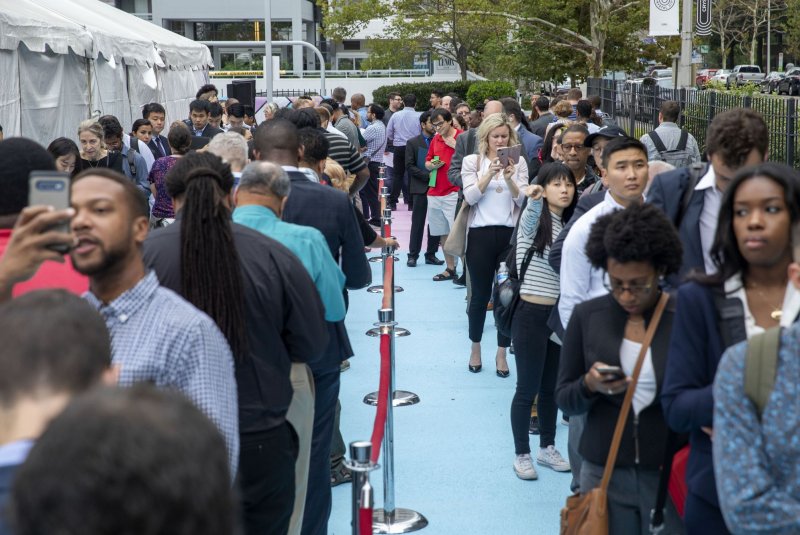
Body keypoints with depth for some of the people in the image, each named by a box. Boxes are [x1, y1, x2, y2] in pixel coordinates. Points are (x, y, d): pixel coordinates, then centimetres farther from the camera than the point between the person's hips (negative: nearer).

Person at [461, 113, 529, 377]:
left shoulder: (519, 163, 6)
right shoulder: (472, 161, 4)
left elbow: (522, 199, -1)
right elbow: (470, 197, -7)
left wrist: (509, 178, -18)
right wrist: (490, 173, -18)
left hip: (510, 234, 1)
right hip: (481, 234, -1)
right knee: (481, 294, 7)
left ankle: (502, 353, 12)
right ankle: (475, 348, 24)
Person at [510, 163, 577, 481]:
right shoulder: (533, 219, -8)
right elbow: (531, 218, -33)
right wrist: (534, 200, -56)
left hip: (560, 315, 6)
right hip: (531, 315, -6)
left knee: (551, 387, 15)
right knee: (527, 389, 0)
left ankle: (547, 448, 28)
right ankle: (522, 454, 12)